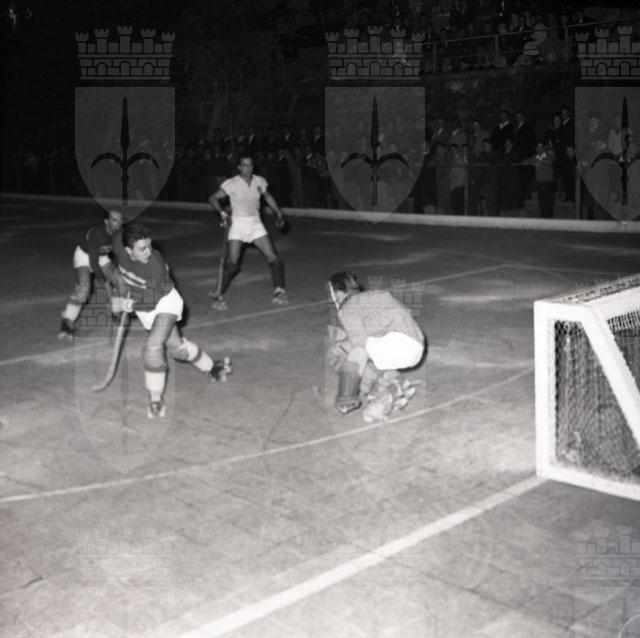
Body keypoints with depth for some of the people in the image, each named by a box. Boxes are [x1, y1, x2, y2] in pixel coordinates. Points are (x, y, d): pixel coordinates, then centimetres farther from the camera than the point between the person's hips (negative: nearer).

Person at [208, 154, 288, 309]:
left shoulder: (259, 182, 3)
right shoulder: (231, 184, -9)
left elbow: (268, 197, 21)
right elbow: (213, 198, -10)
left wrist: (279, 213, 12)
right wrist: (223, 213, -26)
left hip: (256, 224, 4)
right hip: (238, 224, -4)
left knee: (273, 258, -4)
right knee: (232, 262, -15)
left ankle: (279, 292, 11)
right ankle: (219, 295, -1)